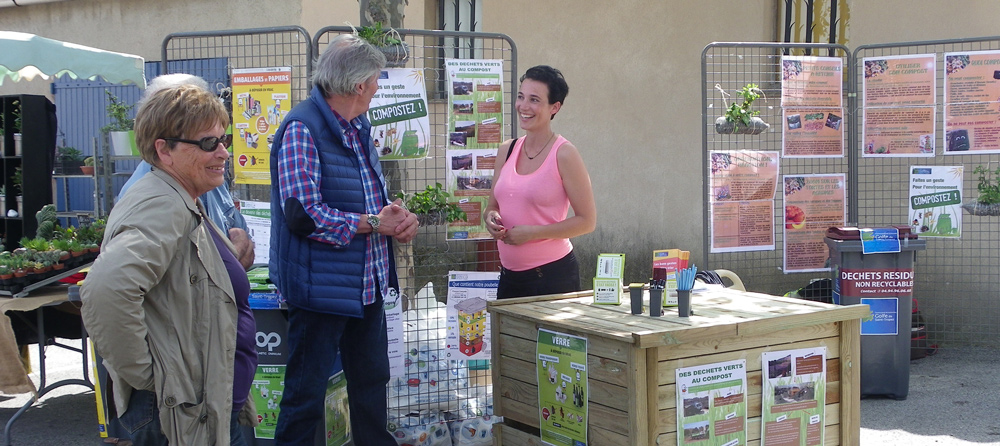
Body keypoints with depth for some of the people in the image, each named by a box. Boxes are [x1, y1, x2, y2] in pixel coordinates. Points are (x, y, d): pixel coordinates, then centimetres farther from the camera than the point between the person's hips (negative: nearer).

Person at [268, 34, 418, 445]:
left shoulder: (359, 127, 12)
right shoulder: (302, 129, -18)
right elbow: (303, 214, -26)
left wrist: (398, 220, 0)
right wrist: (374, 224, -18)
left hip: (368, 283, 9)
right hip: (322, 285, -9)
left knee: (372, 380, 21)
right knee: (306, 394, 2)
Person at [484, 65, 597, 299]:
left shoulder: (564, 154, -9)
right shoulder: (506, 150, 8)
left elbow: (587, 221, -10)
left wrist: (532, 232, -16)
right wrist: (490, 217, -5)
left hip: (553, 275, -6)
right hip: (509, 275, 6)